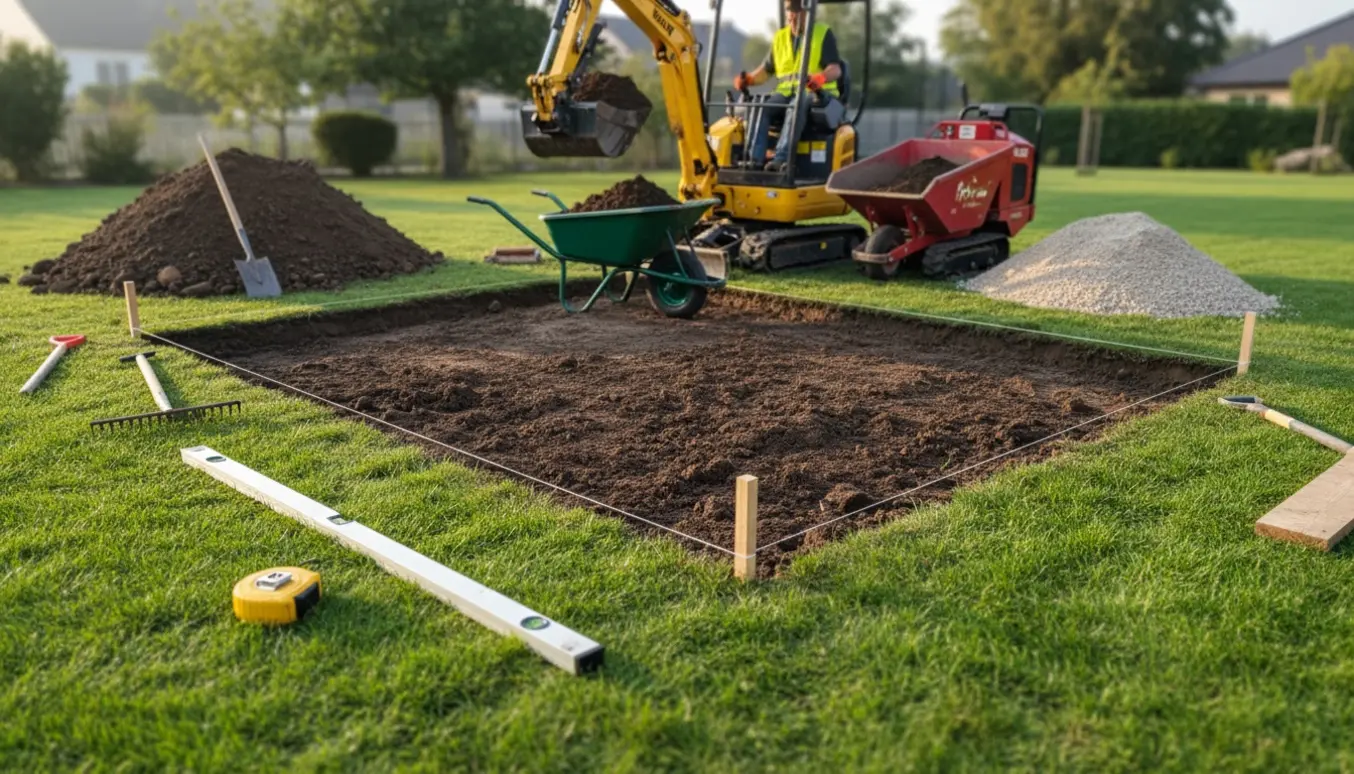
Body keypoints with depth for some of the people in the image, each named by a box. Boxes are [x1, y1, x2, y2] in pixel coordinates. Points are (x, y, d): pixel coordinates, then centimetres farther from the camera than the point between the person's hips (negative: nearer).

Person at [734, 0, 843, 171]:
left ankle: (781, 159, -50)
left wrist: (820, 77, -32)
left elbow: (836, 69, -8)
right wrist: (750, 78, -4)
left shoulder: (824, 34, 4)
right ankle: (753, 159, -38)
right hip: (785, 93, 5)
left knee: (795, 108, -38)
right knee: (760, 108, -26)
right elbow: (766, 70, 19)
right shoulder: (780, 38, 19)